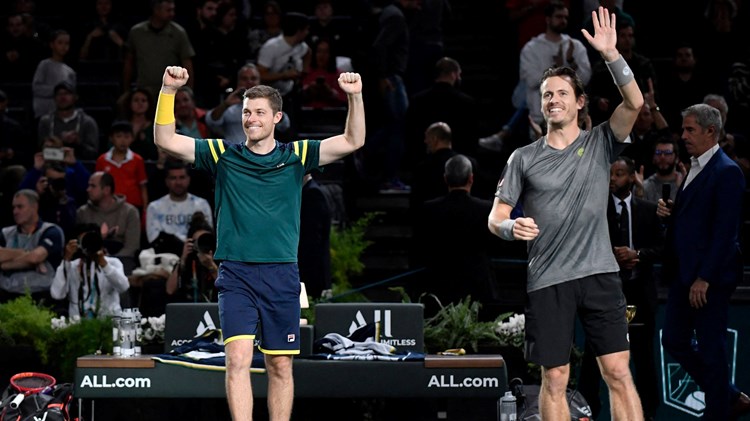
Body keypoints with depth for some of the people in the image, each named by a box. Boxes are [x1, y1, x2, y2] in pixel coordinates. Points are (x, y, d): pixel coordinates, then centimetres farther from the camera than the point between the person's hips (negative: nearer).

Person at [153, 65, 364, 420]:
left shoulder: (296, 156, 8)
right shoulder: (223, 155, 6)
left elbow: (352, 141, 1)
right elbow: (165, 140, 1)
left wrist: (355, 97, -13)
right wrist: (168, 91, -11)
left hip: (282, 275, 1)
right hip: (236, 274, -1)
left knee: (280, 365, 6)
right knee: (238, 357, -15)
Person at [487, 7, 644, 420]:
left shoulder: (599, 144, 6)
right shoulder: (523, 158, 8)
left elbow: (634, 103, -10)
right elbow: (495, 218, 6)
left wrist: (611, 55, -20)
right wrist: (512, 227, -17)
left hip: (598, 273, -1)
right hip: (547, 280, 1)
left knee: (618, 372, -5)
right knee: (554, 379, 3)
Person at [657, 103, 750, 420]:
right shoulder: (694, 168, 15)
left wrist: (704, 278, -22)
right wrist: (670, 213, 0)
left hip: (709, 277, -10)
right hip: (683, 274, 10)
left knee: (711, 350, -2)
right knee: (675, 341, 12)